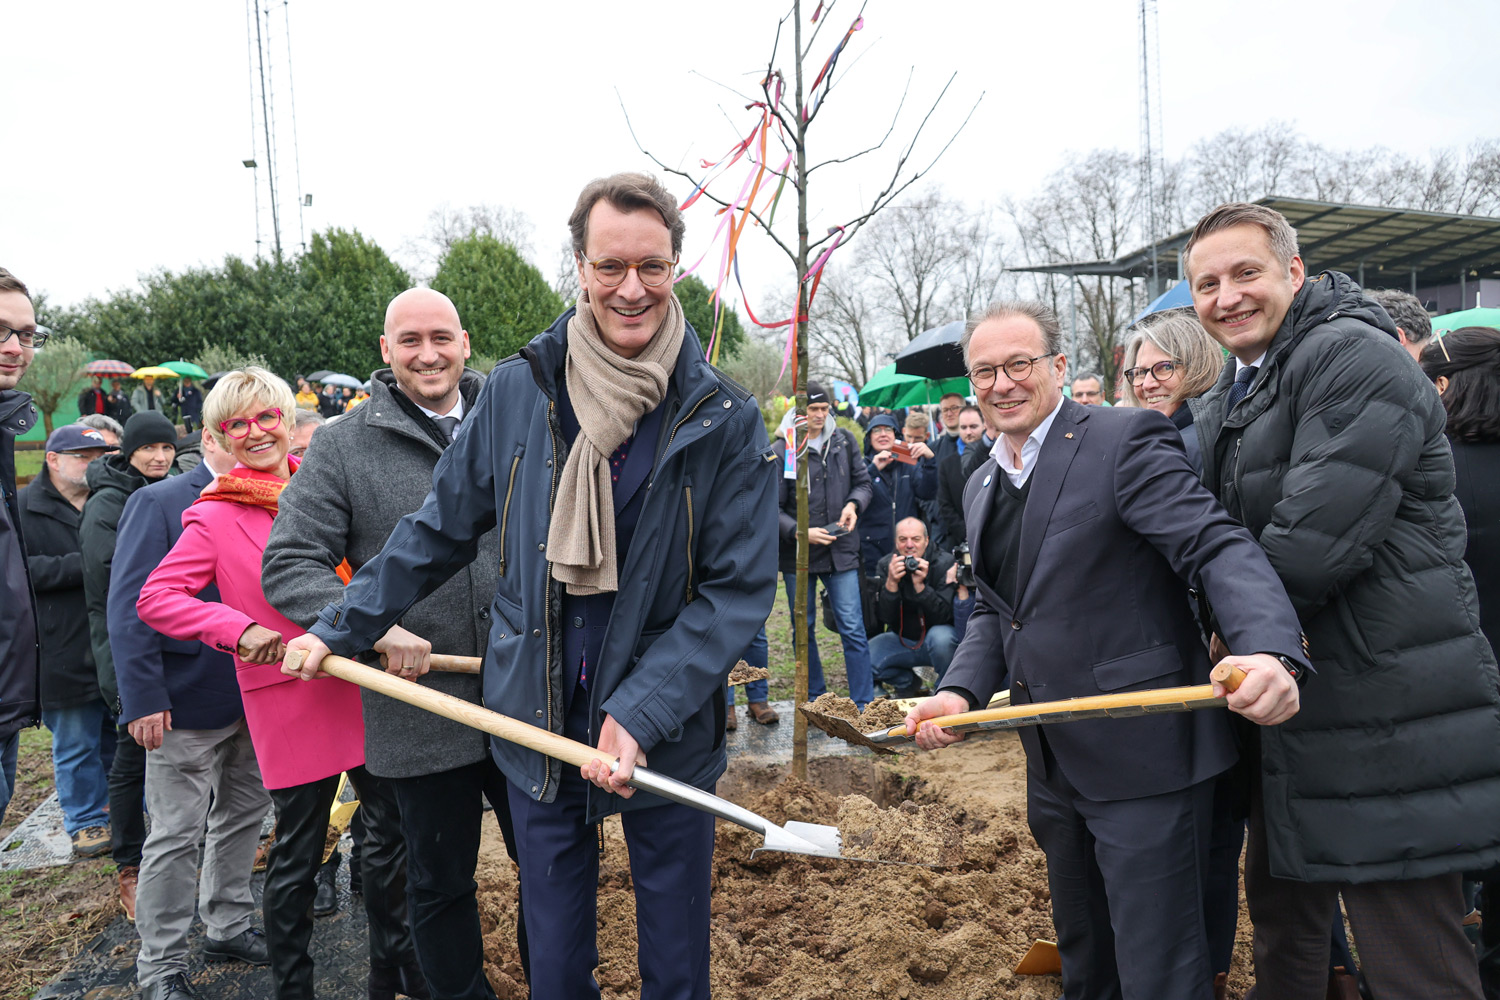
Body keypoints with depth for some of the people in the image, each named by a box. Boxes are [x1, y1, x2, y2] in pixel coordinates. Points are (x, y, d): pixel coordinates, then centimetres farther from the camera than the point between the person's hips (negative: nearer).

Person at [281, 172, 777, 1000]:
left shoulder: (725, 420, -10)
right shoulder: (517, 390, -4)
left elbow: (740, 587, -11)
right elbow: (438, 529, 8)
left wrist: (641, 713, -19)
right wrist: (342, 628, 11)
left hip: (668, 732, -1)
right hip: (538, 721, 2)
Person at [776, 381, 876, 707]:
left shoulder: (844, 441, 4)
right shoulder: (781, 451, -6)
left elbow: (863, 482, 12)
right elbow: (772, 508, -7)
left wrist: (853, 504, -9)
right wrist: (800, 532, -20)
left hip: (840, 550, 1)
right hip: (797, 554, -1)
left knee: (853, 629, -3)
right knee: (803, 629, 11)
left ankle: (864, 704, 5)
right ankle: (814, 700, 27)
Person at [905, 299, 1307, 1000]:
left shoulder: (1126, 441, -12)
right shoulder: (981, 487, 11)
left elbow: (1219, 548, -21)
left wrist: (1269, 650, -40)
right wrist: (961, 691, -4)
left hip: (1142, 757, -7)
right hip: (1053, 763, 8)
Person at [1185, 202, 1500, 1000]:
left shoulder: (1354, 357, -15)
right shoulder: (1223, 403, 13)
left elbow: (1316, 540, -25)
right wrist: (1228, 625, -3)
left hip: (1387, 721, -9)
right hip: (1288, 704, 9)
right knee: (1281, 916, 23)